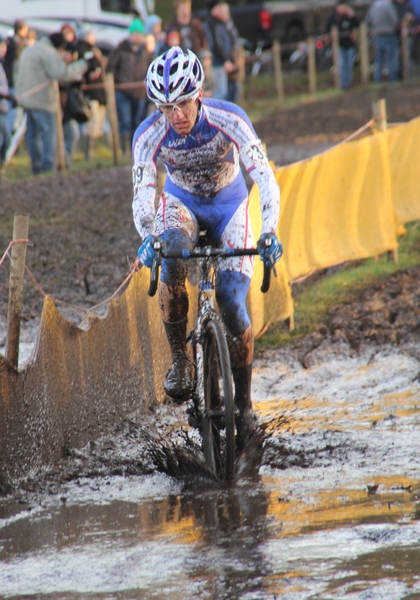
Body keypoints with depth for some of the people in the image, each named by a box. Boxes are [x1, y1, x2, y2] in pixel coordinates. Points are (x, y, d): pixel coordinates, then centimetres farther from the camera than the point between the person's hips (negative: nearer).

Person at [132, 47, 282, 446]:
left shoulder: (230, 120, -30)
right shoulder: (149, 135, -26)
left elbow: (265, 178, -35)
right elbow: (142, 193, -32)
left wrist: (269, 233, -49)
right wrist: (148, 239, -52)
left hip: (229, 207, -1)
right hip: (182, 203, 1)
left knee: (233, 306, -13)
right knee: (171, 260, -35)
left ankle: (243, 402, 4)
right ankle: (178, 357, -21)